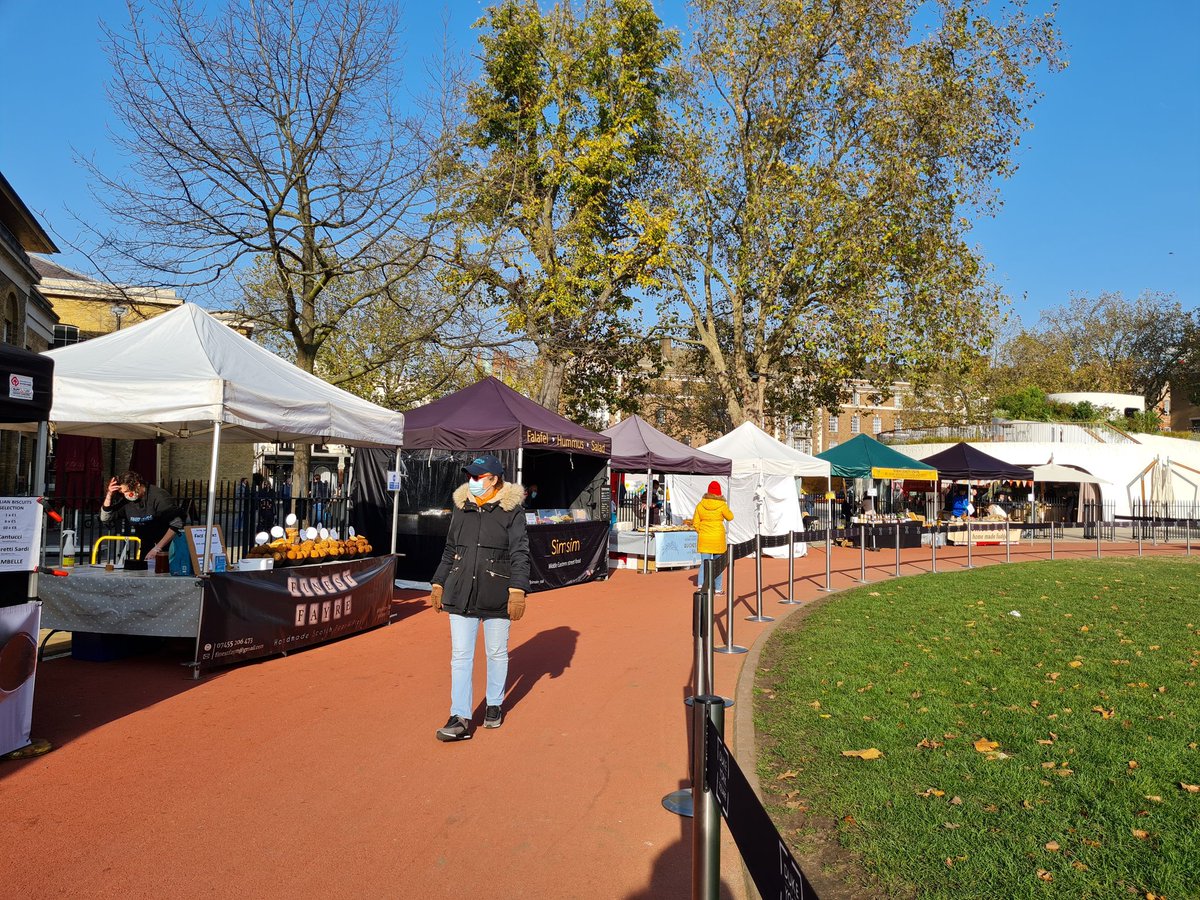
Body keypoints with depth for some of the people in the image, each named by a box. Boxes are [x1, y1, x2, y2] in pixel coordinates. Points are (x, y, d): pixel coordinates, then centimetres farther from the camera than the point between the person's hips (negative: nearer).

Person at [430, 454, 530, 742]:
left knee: (497, 653, 12)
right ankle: (461, 719, 8)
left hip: (497, 595, -3)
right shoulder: (461, 507, 7)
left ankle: (494, 705, 32)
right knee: (460, 656, 2)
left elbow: (520, 554, -8)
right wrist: (438, 583, 15)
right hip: (460, 594, 4)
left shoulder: (511, 510, -6)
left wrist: (517, 591, -15)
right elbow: (449, 550, 16)